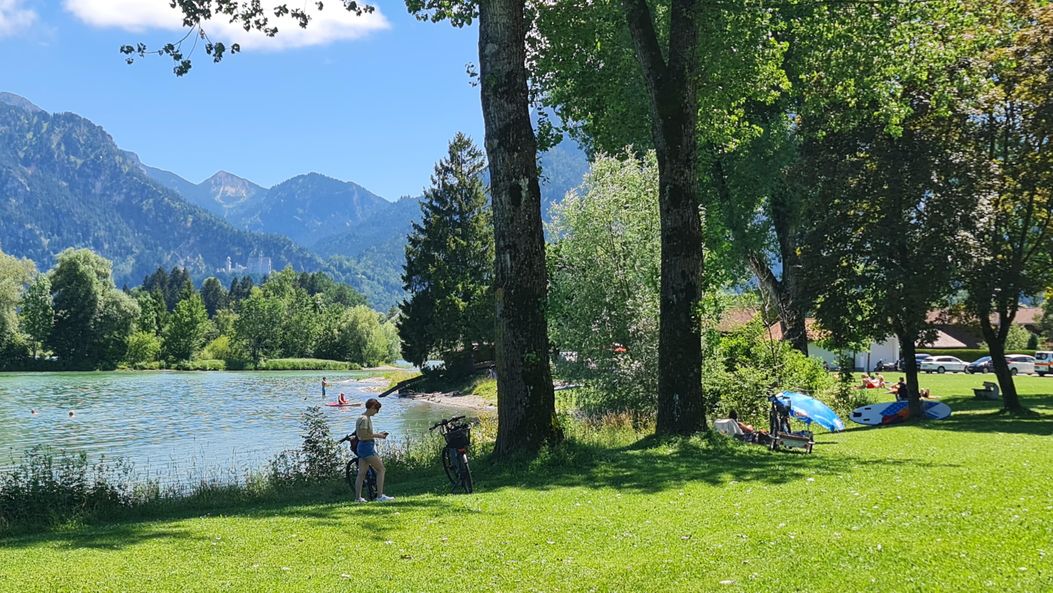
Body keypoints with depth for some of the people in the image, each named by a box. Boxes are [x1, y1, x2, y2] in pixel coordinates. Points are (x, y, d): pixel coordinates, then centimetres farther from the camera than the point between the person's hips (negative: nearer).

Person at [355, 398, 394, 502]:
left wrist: (377, 434, 13)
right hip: (367, 447, -10)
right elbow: (363, 436, -21)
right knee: (381, 469, -4)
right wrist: (377, 436, -13)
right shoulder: (364, 419, -17)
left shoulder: (364, 418, 14)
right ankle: (380, 496, -5)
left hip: (362, 447, 10)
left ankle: (358, 497, 9)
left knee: (361, 473, 8)